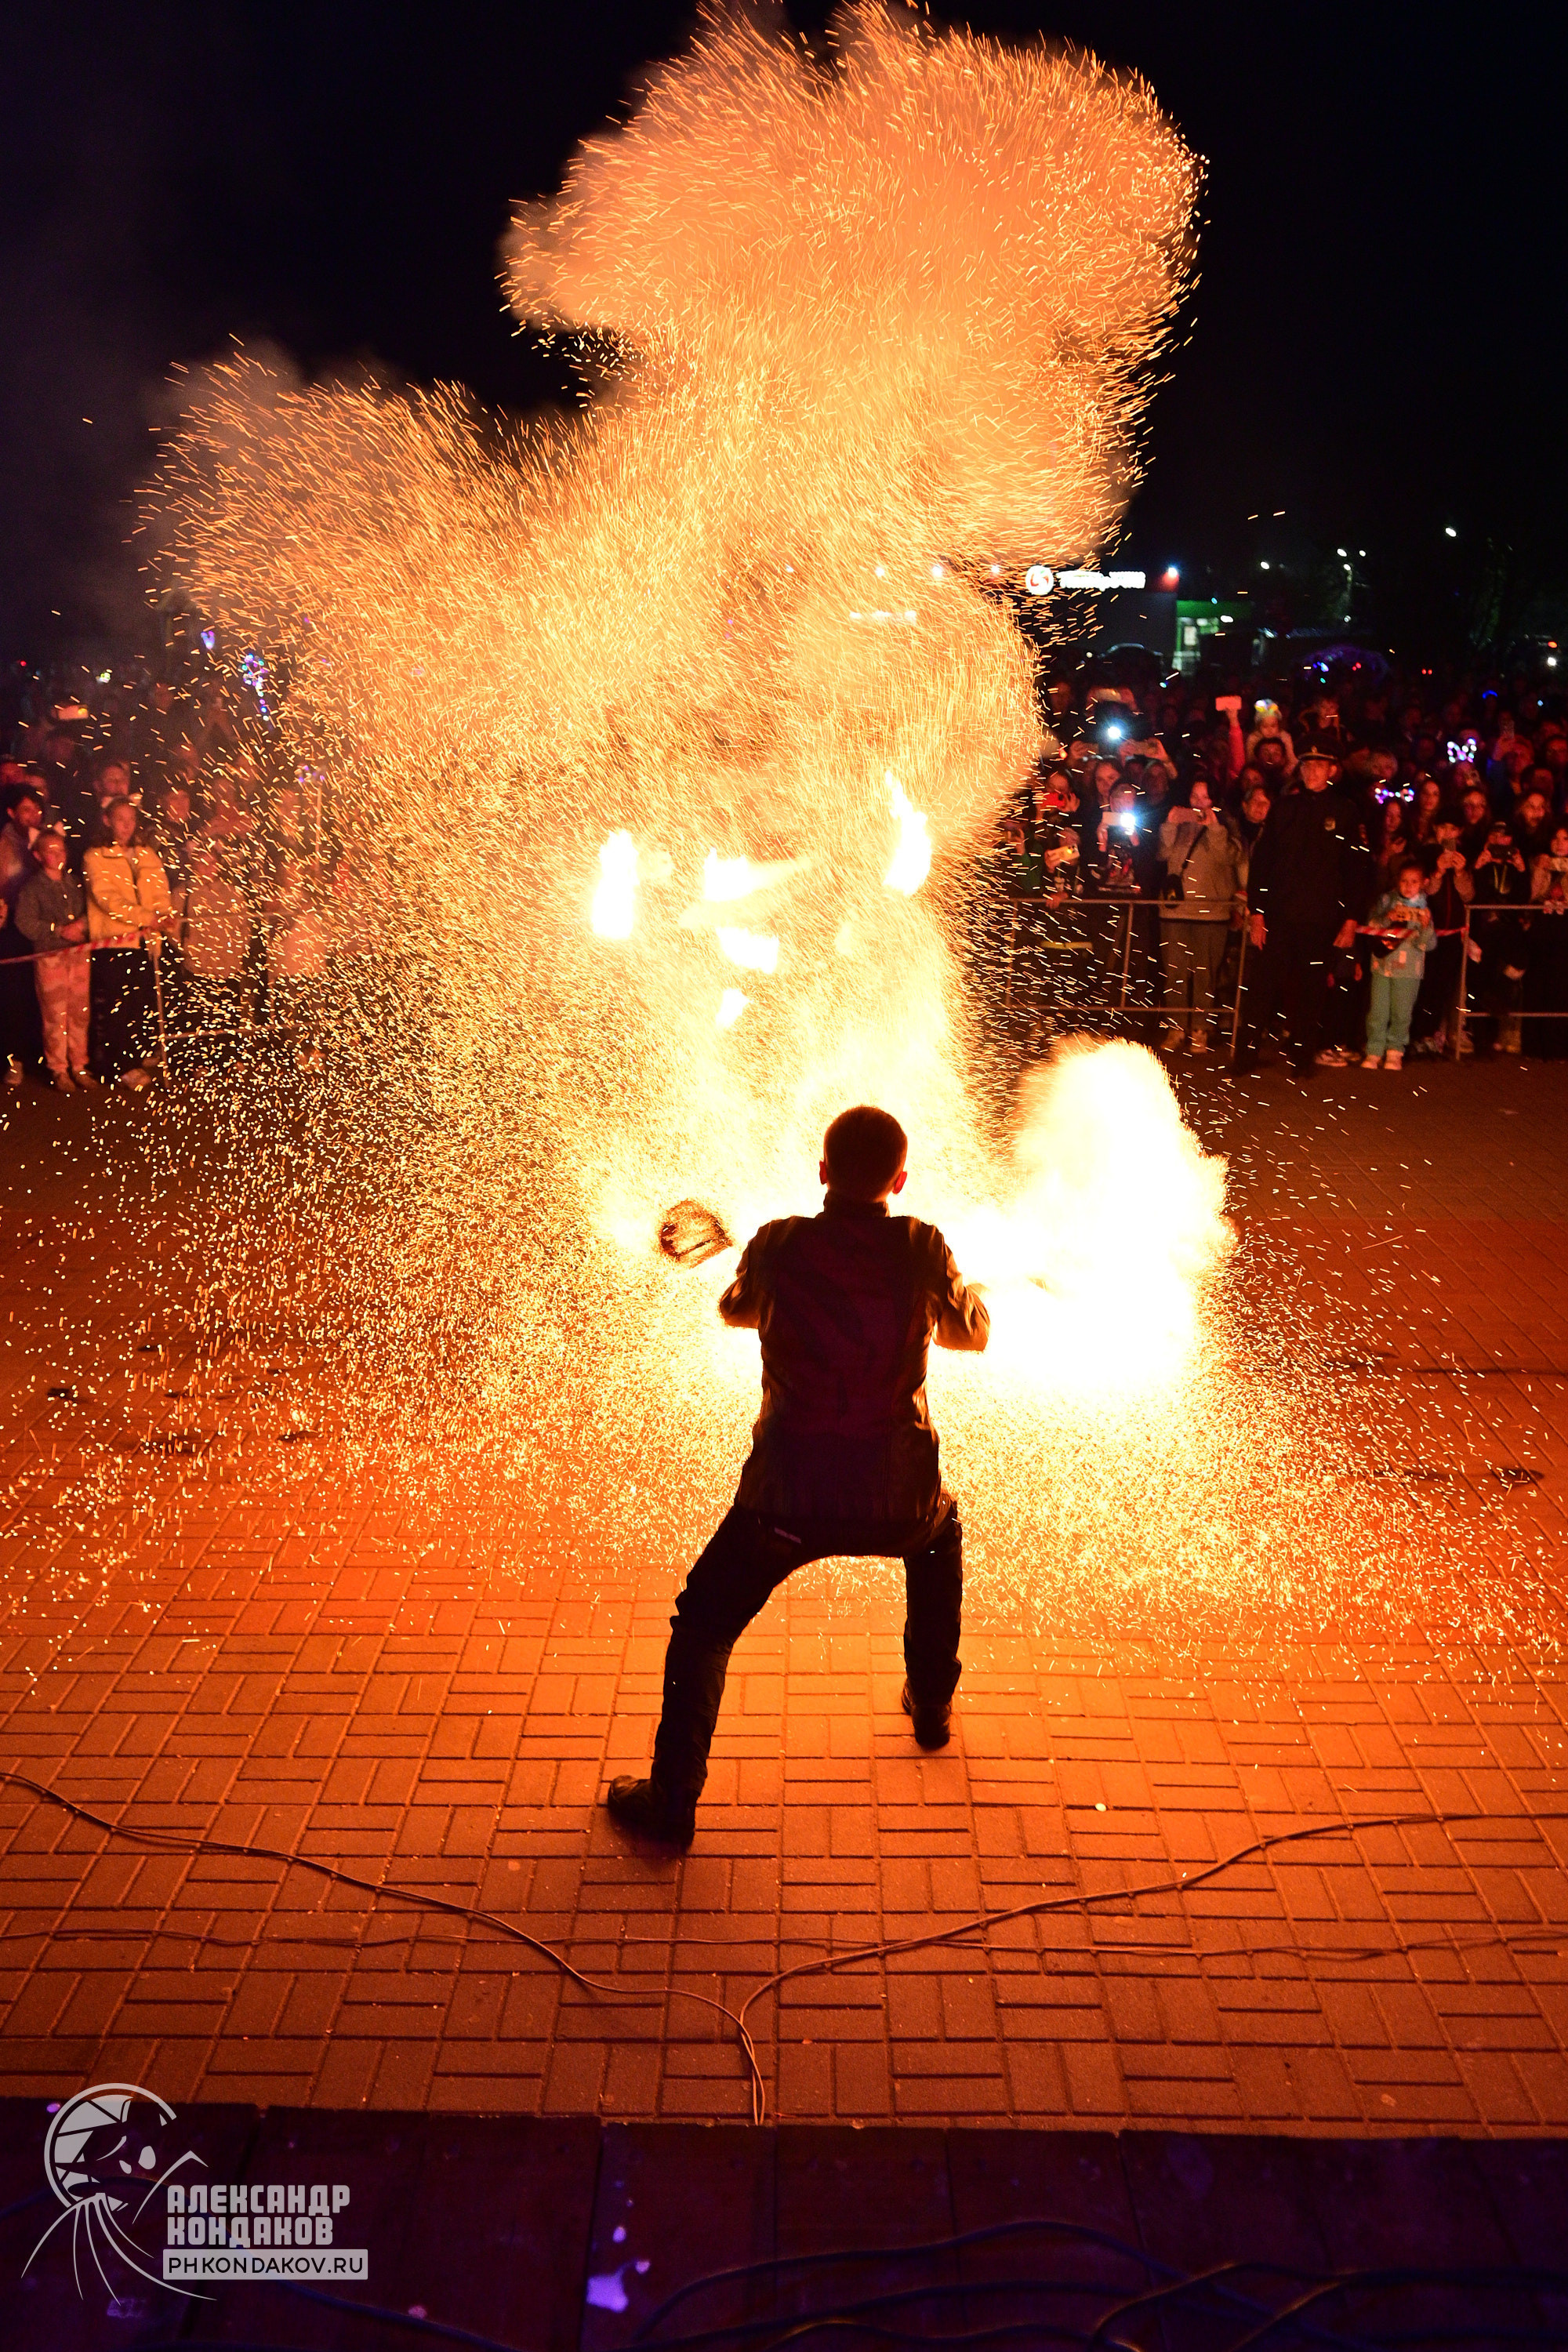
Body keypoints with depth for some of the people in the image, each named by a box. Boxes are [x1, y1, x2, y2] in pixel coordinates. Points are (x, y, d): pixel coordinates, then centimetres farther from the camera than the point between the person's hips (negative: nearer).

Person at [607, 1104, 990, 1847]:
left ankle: (672, 1803, 18)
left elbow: (736, 1310, 18)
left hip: (789, 1494, -1)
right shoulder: (921, 1248, -4)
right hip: (897, 1497, 2)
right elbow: (972, 1332, 13)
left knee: (703, 1627, 18)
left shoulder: (780, 1244, -3)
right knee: (940, 1536, 37)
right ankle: (931, 1706, 48)